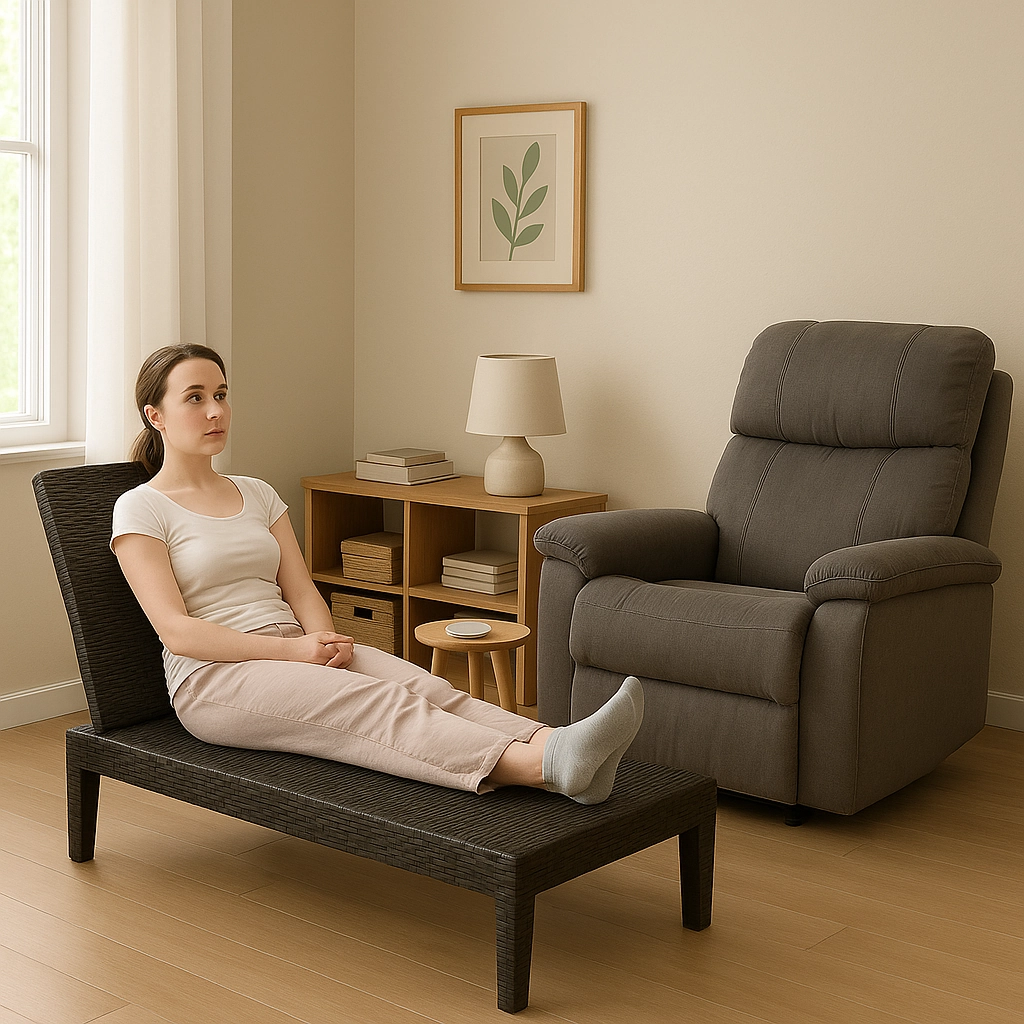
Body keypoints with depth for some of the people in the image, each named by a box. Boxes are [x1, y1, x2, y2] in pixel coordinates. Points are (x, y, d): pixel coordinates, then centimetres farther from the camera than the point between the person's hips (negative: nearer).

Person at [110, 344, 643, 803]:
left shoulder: (258, 495, 19)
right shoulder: (140, 509, 0)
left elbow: (302, 591, 11)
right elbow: (176, 630, -11)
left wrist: (327, 640, -13)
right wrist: (293, 650, -20)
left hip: (298, 652, 6)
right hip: (213, 678, -6)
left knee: (426, 687, -24)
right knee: (382, 706, -32)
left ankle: (557, 756, -48)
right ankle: (546, 762, -53)